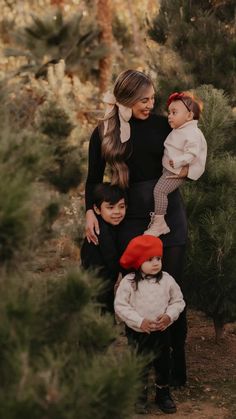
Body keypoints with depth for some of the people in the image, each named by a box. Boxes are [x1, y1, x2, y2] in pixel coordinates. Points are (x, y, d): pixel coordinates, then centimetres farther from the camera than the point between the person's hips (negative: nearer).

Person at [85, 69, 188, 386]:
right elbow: (94, 177, 8)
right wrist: (90, 211, -5)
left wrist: (186, 169, -9)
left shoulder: (161, 124, 2)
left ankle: (176, 367, 9)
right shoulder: (103, 133, 2)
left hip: (168, 212, 0)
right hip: (131, 217, 0)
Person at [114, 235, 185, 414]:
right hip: (137, 334, -3)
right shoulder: (129, 282, -14)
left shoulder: (167, 280, -5)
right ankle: (139, 399, 18)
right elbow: (120, 305, -13)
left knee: (163, 365, 15)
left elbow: (178, 301, 3)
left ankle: (163, 394, 35)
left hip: (161, 332, 3)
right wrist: (139, 321, -21)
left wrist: (169, 315, -15)